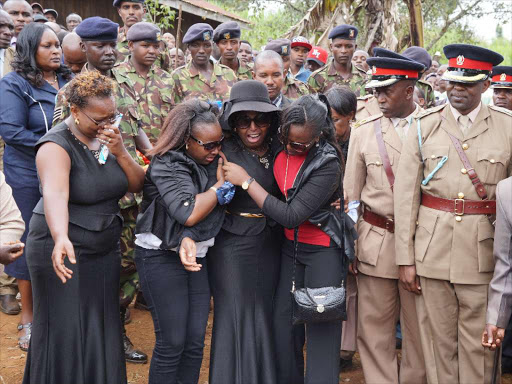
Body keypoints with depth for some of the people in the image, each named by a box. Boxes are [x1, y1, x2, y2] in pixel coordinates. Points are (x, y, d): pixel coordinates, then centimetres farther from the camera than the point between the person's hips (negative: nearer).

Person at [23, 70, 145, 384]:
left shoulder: (109, 136, 4)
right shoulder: (57, 145, -18)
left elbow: (138, 185, 2)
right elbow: (54, 194, -36)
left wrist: (120, 152, -16)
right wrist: (61, 238, -54)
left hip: (106, 249, 6)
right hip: (66, 251, -6)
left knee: (102, 331, 11)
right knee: (67, 335, 1)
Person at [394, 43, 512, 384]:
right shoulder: (426, 127, 4)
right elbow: (406, 195, 2)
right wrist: (406, 259, -1)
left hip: (484, 250, -1)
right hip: (432, 250, 1)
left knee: (478, 343, 6)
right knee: (439, 339, 10)